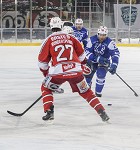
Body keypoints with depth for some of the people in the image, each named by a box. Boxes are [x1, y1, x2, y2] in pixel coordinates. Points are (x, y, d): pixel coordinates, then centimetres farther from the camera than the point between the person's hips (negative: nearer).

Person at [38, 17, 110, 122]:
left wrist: (46, 73, 26)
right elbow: (81, 54, 24)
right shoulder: (70, 37, 14)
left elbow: (42, 61, 10)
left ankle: (49, 112, 7)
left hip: (57, 71, -2)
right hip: (75, 70, 2)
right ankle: (102, 112, 6)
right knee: (86, 92, 15)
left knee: (46, 88, 22)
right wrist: (84, 63, 43)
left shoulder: (49, 40, 8)